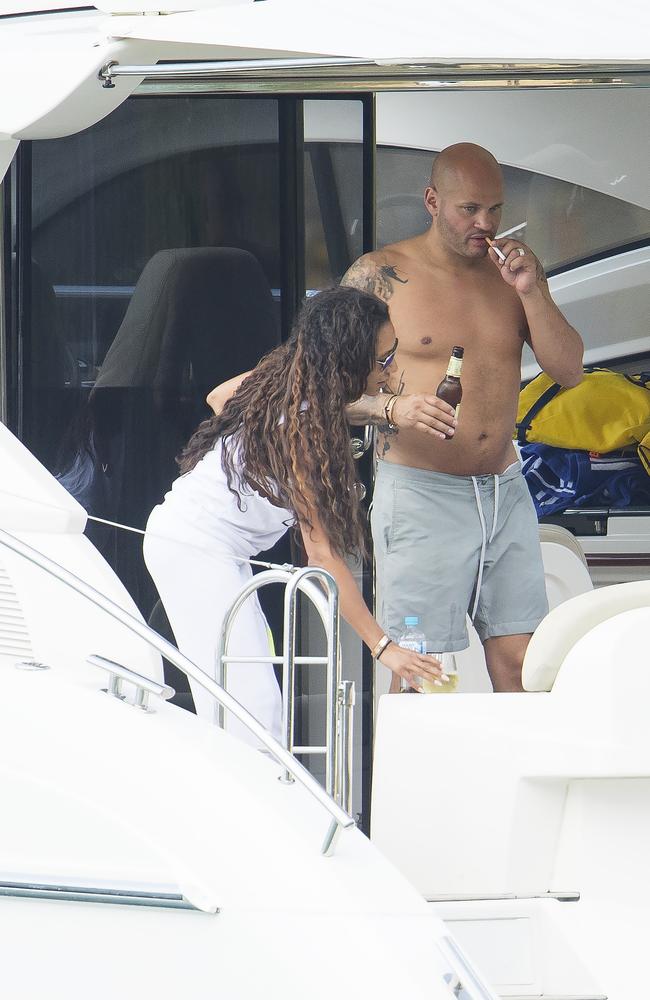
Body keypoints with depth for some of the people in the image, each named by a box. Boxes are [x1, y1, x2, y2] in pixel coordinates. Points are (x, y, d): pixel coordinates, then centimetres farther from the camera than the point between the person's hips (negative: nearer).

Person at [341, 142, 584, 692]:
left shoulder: (516, 265, 9)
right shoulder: (379, 275, -4)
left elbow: (569, 370, 6)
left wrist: (530, 291, -7)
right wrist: (393, 409, -23)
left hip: (505, 493, 4)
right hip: (420, 496, -4)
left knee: (522, 666, 1)